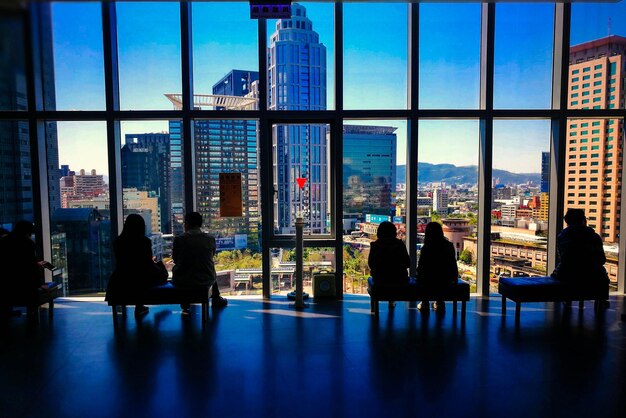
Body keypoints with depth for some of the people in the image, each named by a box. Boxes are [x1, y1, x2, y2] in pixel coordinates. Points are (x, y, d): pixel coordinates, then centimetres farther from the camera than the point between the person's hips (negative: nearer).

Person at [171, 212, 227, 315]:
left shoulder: (179, 239, -11)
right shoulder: (210, 239, -6)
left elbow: (175, 259, 3)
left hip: (182, 282, -1)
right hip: (206, 280, 1)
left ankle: (185, 306, 38)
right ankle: (216, 300, 48)